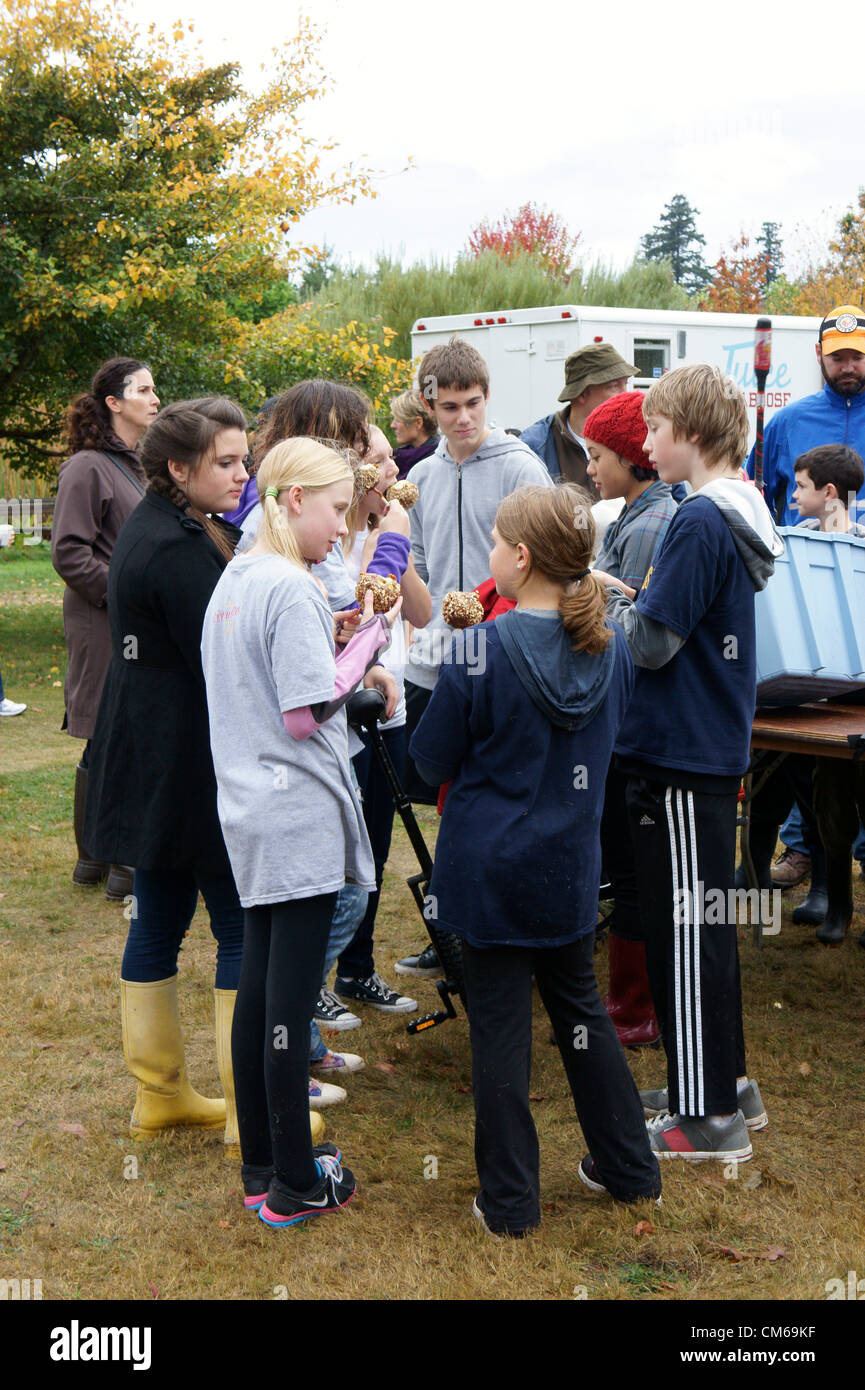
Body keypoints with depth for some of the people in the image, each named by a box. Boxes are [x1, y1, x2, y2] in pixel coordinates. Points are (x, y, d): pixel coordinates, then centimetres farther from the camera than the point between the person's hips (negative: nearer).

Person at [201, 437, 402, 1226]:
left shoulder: (232, 581, 12)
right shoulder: (292, 590, -16)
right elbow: (308, 715, -18)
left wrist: (337, 645, 10)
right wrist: (367, 641, -9)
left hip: (252, 816, 9)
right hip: (301, 816, -9)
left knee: (258, 990, 14)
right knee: (291, 998, -1)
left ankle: (261, 1164, 25)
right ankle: (293, 1185, 9)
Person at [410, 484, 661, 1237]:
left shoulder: (481, 651, -18)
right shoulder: (610, 647, -2)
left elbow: (434, 759, -7)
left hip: (491, 865, -5)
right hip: (570, 864, 5)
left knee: (500, 1026, 6)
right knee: (581, 1006, 20)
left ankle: (510, 1200, 16)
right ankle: (628, 1166, 32)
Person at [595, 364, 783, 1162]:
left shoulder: (701, 522, -19)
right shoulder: (738, 514, 11)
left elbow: (652, 642, -19)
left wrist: (597, 593, -4)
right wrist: (618, 593, 6)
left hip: (683, 757, -10)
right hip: (714, 746, 10)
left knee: (687, 926, -1)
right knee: (703, 920, 18)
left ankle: (708, 1116, 10)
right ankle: (725, 1082, 30)